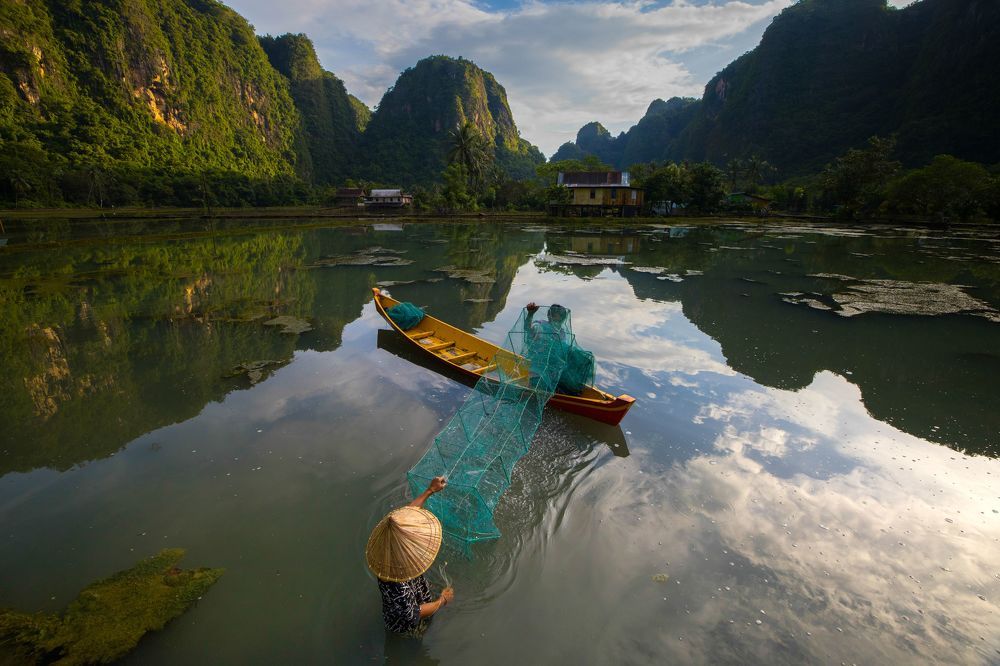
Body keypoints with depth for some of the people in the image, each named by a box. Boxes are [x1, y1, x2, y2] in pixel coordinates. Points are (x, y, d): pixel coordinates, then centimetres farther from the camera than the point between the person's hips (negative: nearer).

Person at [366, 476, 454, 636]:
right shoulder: (395, 586, -49)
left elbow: (406, 511, -13)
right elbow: (413, 615, -31)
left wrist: (430, 490, -5)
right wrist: (442, 601, -18)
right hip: (406, 624, -5)